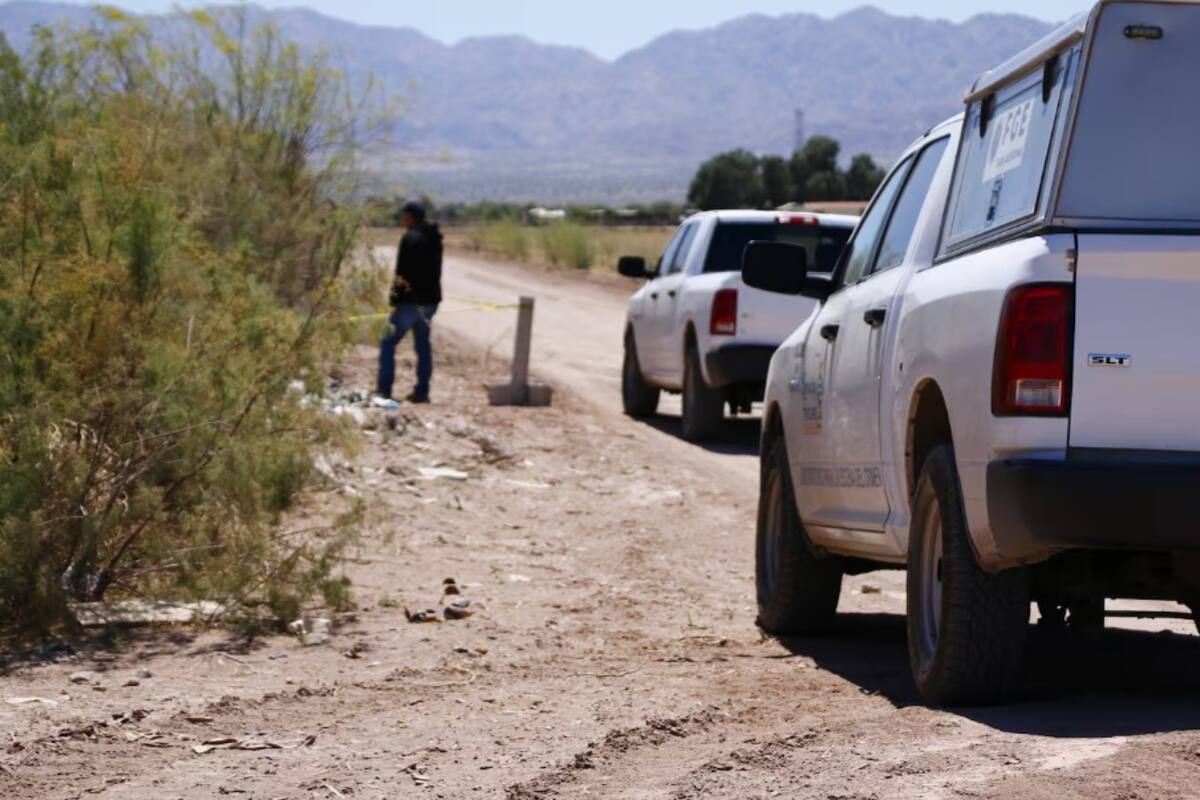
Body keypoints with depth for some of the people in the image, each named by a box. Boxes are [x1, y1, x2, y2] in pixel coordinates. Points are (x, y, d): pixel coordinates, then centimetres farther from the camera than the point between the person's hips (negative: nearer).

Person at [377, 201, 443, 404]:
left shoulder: (411, 238, -15)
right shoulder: (434, 238, 12)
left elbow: (404, 271, -21)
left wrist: (396, 296, -14)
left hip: (410, 301, -8)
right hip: (430, 299, 8)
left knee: (388, 343, -1)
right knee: (423, 345, 13)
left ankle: (384, 391, -5)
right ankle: (422, 392, 13)